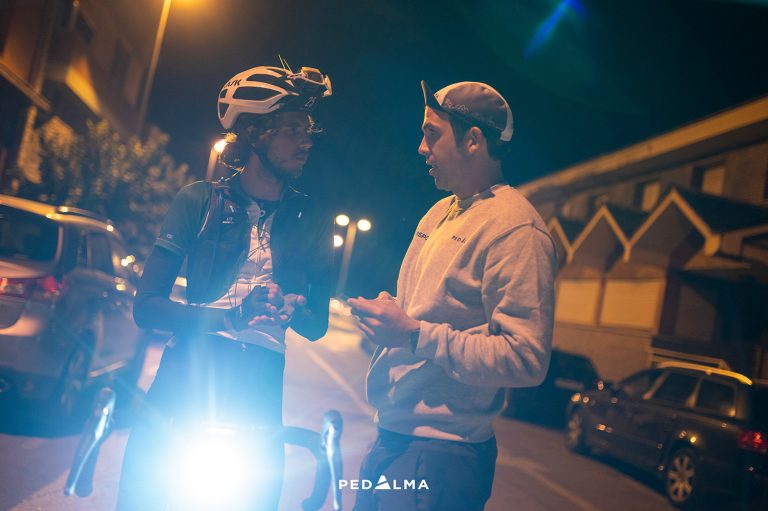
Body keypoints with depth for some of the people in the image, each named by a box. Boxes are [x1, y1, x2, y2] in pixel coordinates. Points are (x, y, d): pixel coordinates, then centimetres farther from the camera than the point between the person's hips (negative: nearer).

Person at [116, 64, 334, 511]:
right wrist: (232, 314, -23)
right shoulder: (201, 201, -1)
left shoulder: (312, 219, 4)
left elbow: (318, 325, 9)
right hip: (184, 388, -1)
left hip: (259, 402, 2)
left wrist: (293, 309, -15)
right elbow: (147, 306, -7)